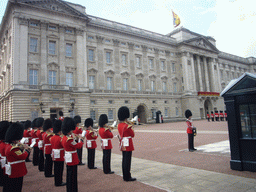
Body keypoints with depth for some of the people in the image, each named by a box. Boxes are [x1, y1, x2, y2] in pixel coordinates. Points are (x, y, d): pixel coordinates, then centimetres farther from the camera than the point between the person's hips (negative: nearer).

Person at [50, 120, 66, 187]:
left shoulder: (52, 138, 4)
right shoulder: (60, 138, -21)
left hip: (54, 156, 8)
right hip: (60, 157, -8)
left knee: (56, 169, 16)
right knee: (60, 169, 3)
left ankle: (56, 181, 27)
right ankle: (59, 182, 12)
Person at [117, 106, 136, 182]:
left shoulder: (119, 125, 6)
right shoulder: (127, 125, -19)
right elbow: (132, 135, -10)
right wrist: (131, 127, 0)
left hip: (123, 145, 9)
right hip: (128, 144, -9)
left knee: (124, 160, 14)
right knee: (127, 160, -1)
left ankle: (125, 176, 24)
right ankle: (127, 177, 7)